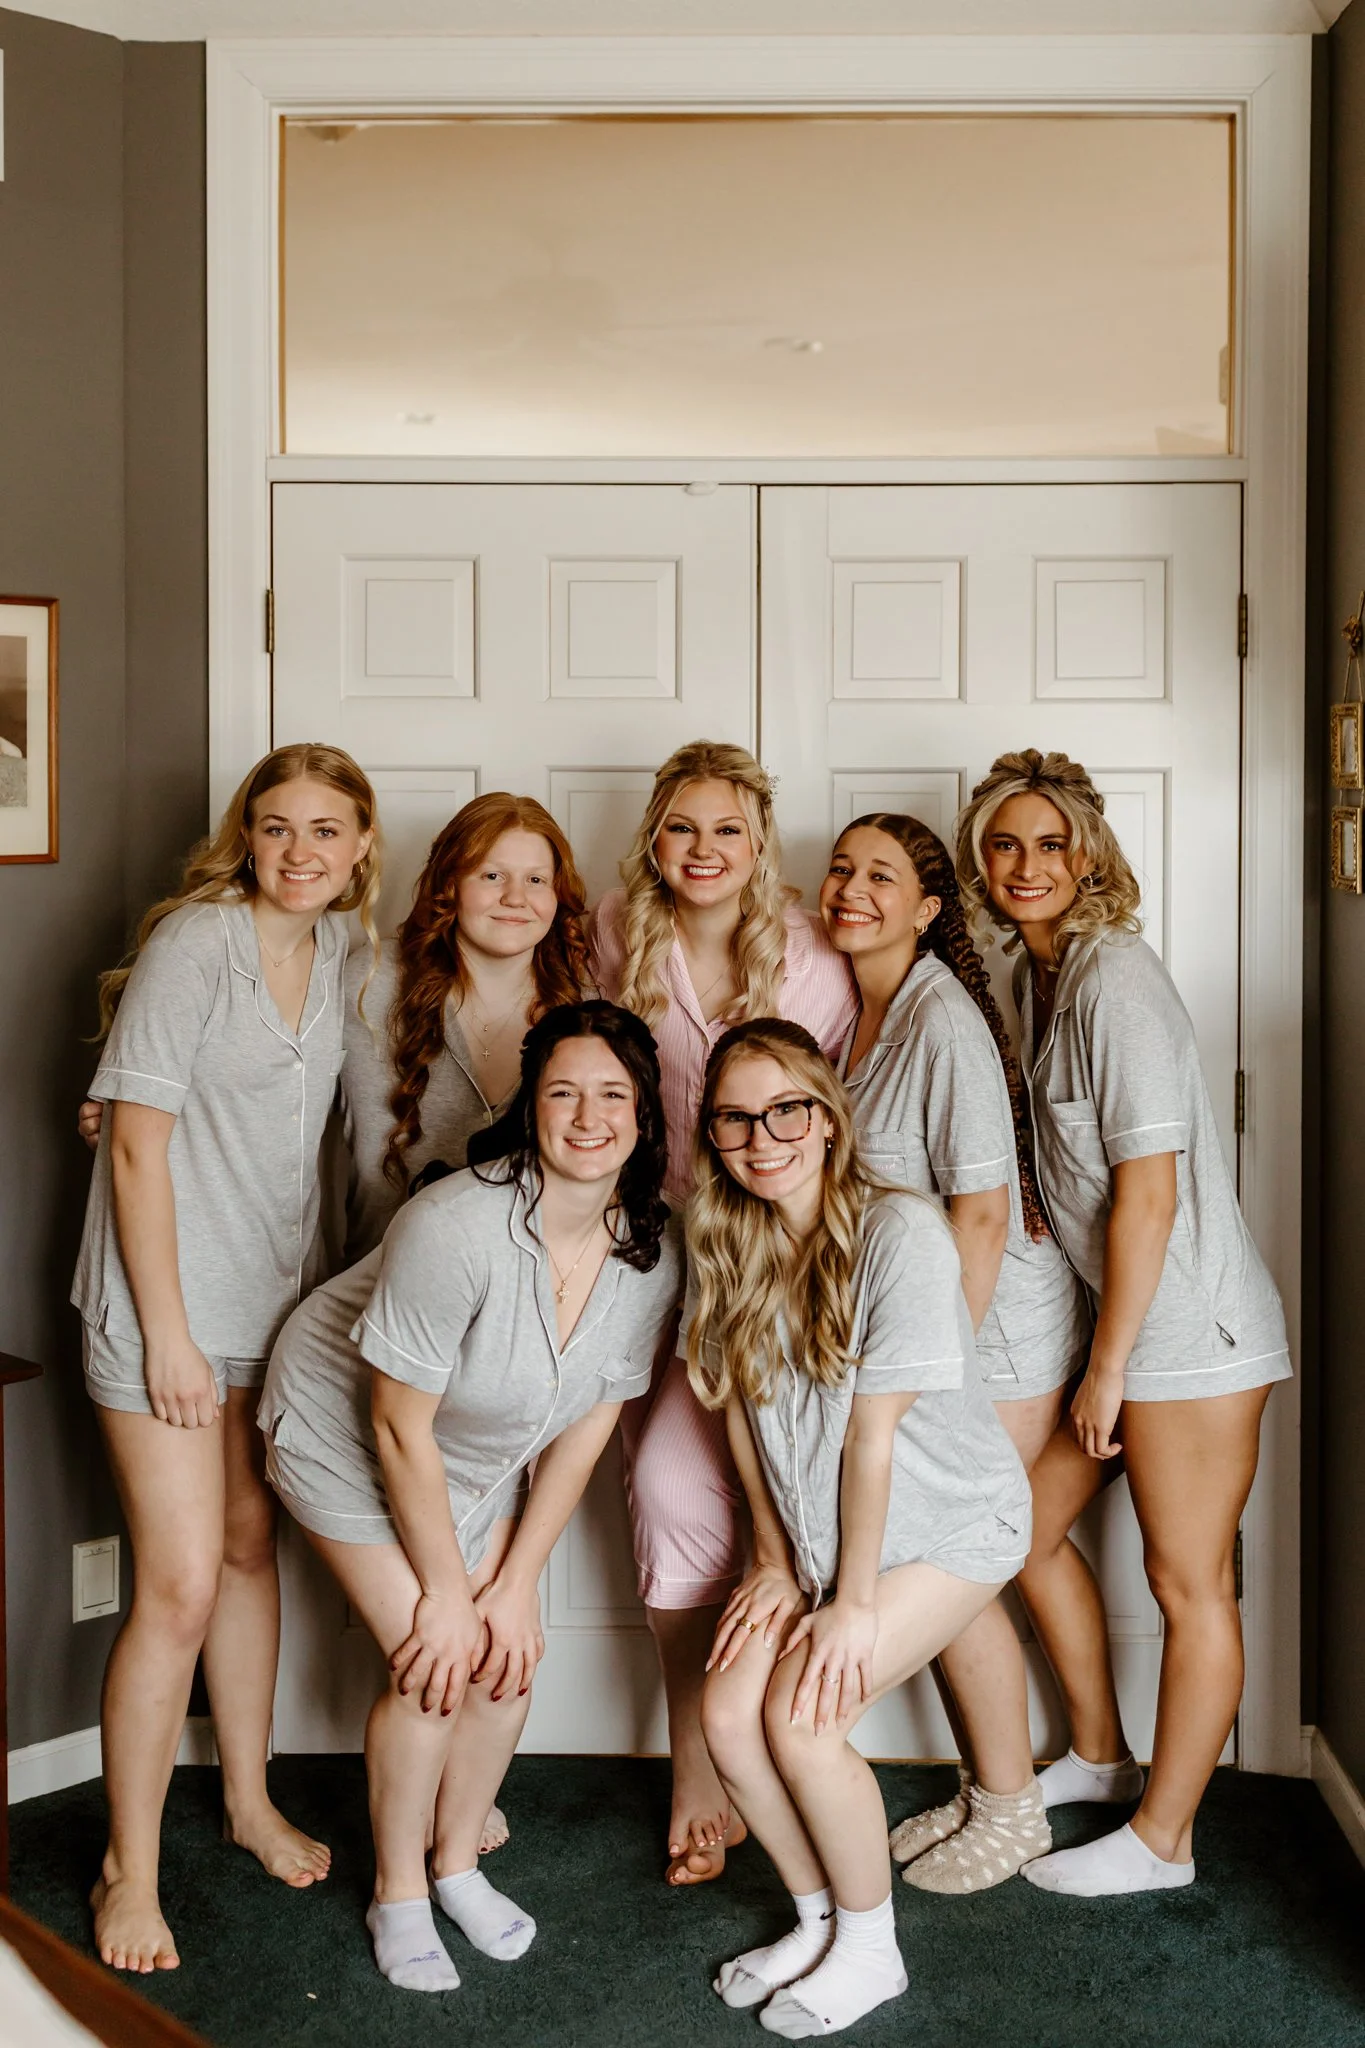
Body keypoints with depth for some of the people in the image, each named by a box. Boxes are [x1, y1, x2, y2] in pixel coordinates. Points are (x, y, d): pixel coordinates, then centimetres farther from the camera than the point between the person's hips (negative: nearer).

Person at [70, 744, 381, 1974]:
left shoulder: (339, 947, 4)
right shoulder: (196, 941, -15)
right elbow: (139, 1143, -16)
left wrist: (313, 1288, 12)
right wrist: (167, 1332, -17)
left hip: (277, 1296, 7)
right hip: (166, 1303, -6)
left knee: (252, 1546, 17)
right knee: (181, 1585, -6)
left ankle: (251, 1800, 35)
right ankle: (130, 1871, 12)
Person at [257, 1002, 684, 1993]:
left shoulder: (653, 1247, -18)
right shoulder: (457, 1229, -36)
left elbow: (589, 1420, -8)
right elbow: (398, 1428, -26)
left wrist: (517, 1583, -8)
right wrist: (446, 1590, -16)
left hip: (483, 1455, 5)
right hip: (349, 1435, -5)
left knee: (510, 1655, -1)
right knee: (436, 1667, -10)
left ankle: (459, 1863, 26)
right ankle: (398, 1893, 15)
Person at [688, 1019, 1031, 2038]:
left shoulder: (900, 1232, -26)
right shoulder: (726, 1242, -6)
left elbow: (872, 1433, -22)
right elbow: (744, 1409, 3)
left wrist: (854, 1602, -17)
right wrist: (777, 1560, 3)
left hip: (949, 1518, -6)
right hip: (818, 1530, 6)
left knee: (804, 1718, -16)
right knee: (730, 1712, -7)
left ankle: (871, 1950, 10)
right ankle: (821, 1921, 19)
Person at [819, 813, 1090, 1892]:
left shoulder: (944, 1017, -20)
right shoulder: (862, 1012, 6)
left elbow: (982, 1210, -22)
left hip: (994, 1321, -8)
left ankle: (1013, 1810, 20)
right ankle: (984, 1788, 29)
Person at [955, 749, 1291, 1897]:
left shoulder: (1116, 978, -18)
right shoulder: (1036, 971, 9)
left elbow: (1148, 1192, -20)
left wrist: (1108, 1368, -14)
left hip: (1191, 1323, -9)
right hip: (1121, 1317, 10)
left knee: (1189, 1579, 4)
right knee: (1031, 1522, 17)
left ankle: (1163, 1839, 19)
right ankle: (1099, 1757, 36)